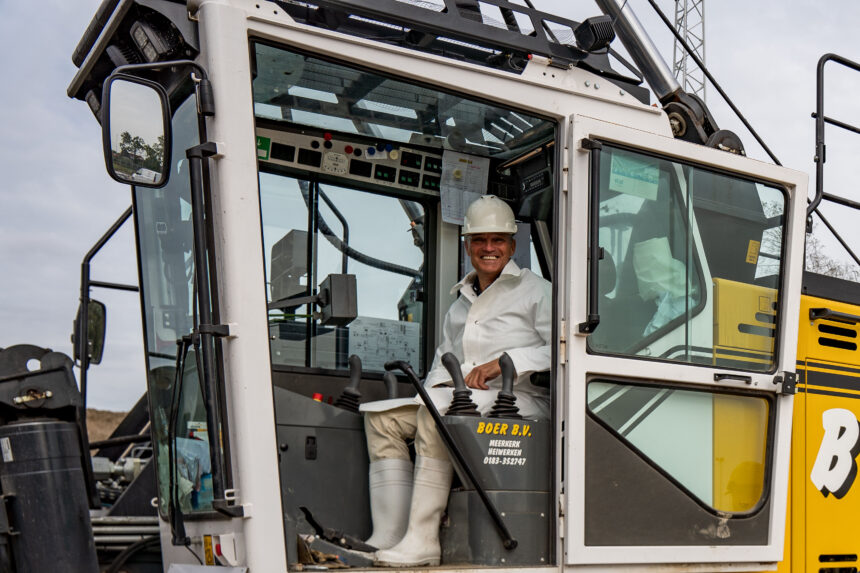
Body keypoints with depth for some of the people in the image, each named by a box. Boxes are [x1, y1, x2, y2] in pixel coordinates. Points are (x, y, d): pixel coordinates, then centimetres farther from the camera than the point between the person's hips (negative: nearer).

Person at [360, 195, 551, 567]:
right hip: (459, 397, 7)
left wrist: (506, 362, -13)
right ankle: (387, 539, -18)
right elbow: (443, 360, 23)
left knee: (434, 414, -33)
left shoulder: (535, 291, 9)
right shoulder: (459, 305, 28)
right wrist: (439, 383, -1)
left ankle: (422, 542, -32)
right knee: (381, 417, -13)